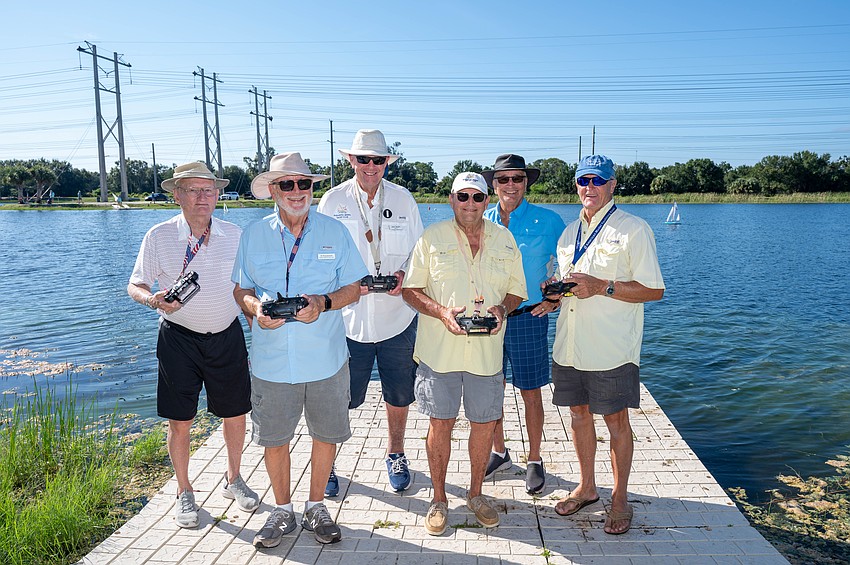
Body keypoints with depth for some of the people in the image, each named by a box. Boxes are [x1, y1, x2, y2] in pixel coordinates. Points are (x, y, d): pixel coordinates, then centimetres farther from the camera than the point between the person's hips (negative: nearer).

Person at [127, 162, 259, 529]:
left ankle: (233, 479, 35)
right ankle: (184, 492, 28)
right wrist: (153, 299, -21)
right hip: (179, 338, -2)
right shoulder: (158, 236, -4)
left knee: (235, 413, 10)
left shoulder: (234, 235, 2)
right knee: (179, 420, 5)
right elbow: (135, 284, 2)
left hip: (227, 336, 2)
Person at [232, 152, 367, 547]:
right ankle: (282, 511, 33)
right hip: (271, 360, 1)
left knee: (327, 434, 11)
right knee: (274, 438, 10)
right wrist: (256, 308, -13)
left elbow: (354, 286, 2)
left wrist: (324, 302, -17)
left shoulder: (334, 232, 1)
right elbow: (240, 289, 9)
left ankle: (316, 507, 33)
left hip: (326, 358, 0)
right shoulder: (253, 235, 4)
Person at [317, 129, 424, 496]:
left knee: (399, 394, 14)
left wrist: (404, 274, -12)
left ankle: (395, 455, 37)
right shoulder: (332, 201, 0)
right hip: (349, 318, -2)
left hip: (396, 316, 2)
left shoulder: (404, 199, 5)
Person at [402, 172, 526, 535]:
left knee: (484, 423, 10)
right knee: (440, 424, 5)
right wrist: (441, 312, -16)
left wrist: (502, 308, -9)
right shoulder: (432, 237, 1)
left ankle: (476, 494, 32)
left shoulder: (504, 240, 8)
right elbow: (411, 290, 1)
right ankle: (439, 499, 24)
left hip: (487, 351, 2)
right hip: (439, 350, -2)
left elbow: (517, 291, 13)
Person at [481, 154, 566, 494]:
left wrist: (556, 298, -7)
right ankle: (499, 453, 31)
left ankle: (534, 461, 25)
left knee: (531, 392, 6)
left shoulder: (548, 221, -2)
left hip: (528, 317, -3)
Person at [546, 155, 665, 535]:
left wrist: (602, 287, -20)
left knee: (616, 420, 4)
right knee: (578, 412, 14)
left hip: (611, 347, -6)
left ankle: (620, 500, 21)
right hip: (569, 344, 6)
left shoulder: (633, 229, -6)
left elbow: (654, 290, -9)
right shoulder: (569, 232, 14)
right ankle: (586, 488, 32)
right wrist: (555, 293, 1)